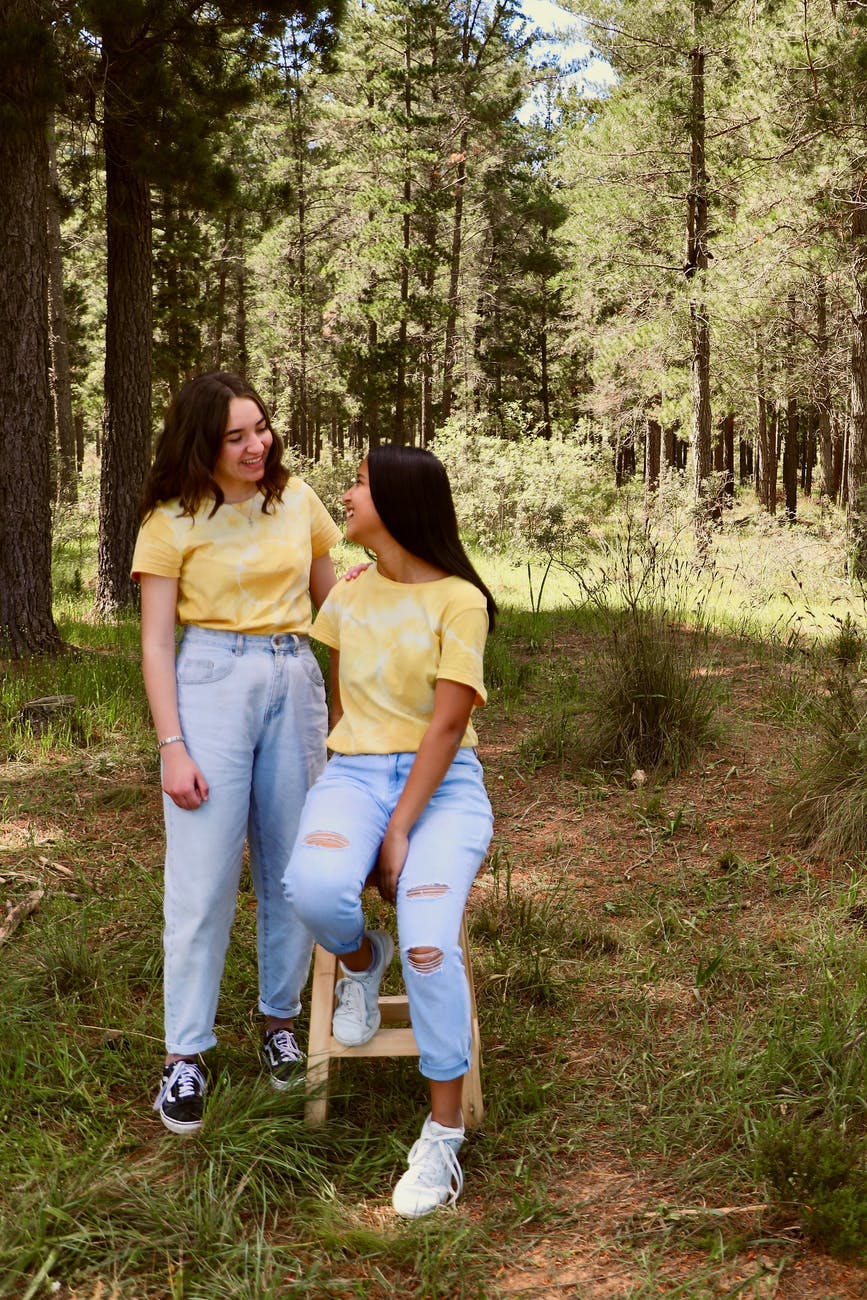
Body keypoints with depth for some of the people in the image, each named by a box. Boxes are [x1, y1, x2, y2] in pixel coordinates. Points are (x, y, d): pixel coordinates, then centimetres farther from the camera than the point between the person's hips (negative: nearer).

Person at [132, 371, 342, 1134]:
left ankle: (282, 1019, 26)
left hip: (296, 683, 4)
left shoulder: (296, 499, 6)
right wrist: (173, 746, -11)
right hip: (211, 683, -3)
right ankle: (185, 1054, 8)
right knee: (203, 875, -2)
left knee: (292, 866, 9)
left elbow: (329, 597, 17)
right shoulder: (174, 519, -3)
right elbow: (156, 642, -4)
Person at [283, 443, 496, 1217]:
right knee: (315, 889, -31)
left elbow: (447, 724, -13)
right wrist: (356, 801, 7)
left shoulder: (459, 600, -8)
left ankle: (444, 1135, -9)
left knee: (428, 944, -26)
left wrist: (401, 830, -17)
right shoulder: (346, 599, 9)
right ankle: (360, 961, 6)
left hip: (443, 784, -3)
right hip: (356, 774, 4)